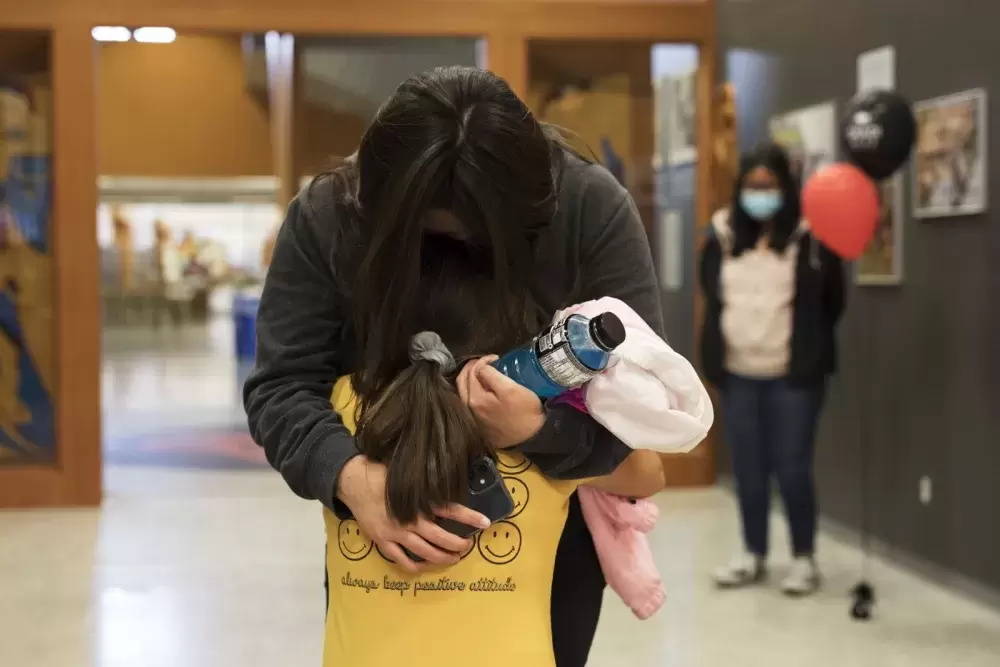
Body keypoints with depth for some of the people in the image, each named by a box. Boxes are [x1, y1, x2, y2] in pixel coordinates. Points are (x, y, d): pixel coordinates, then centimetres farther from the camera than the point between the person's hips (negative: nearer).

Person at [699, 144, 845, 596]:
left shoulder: (808, 236, -7)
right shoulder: (723, 235, 5)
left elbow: (831, 302, -5)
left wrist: (810, 350, -13)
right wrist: (715, 356, 7)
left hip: (793, 376, -4)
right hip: (737, 374, 4)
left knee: (792, 469, 0)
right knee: (748, 470, 12)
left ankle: (804, 558, 16)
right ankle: (754, 555, 26)